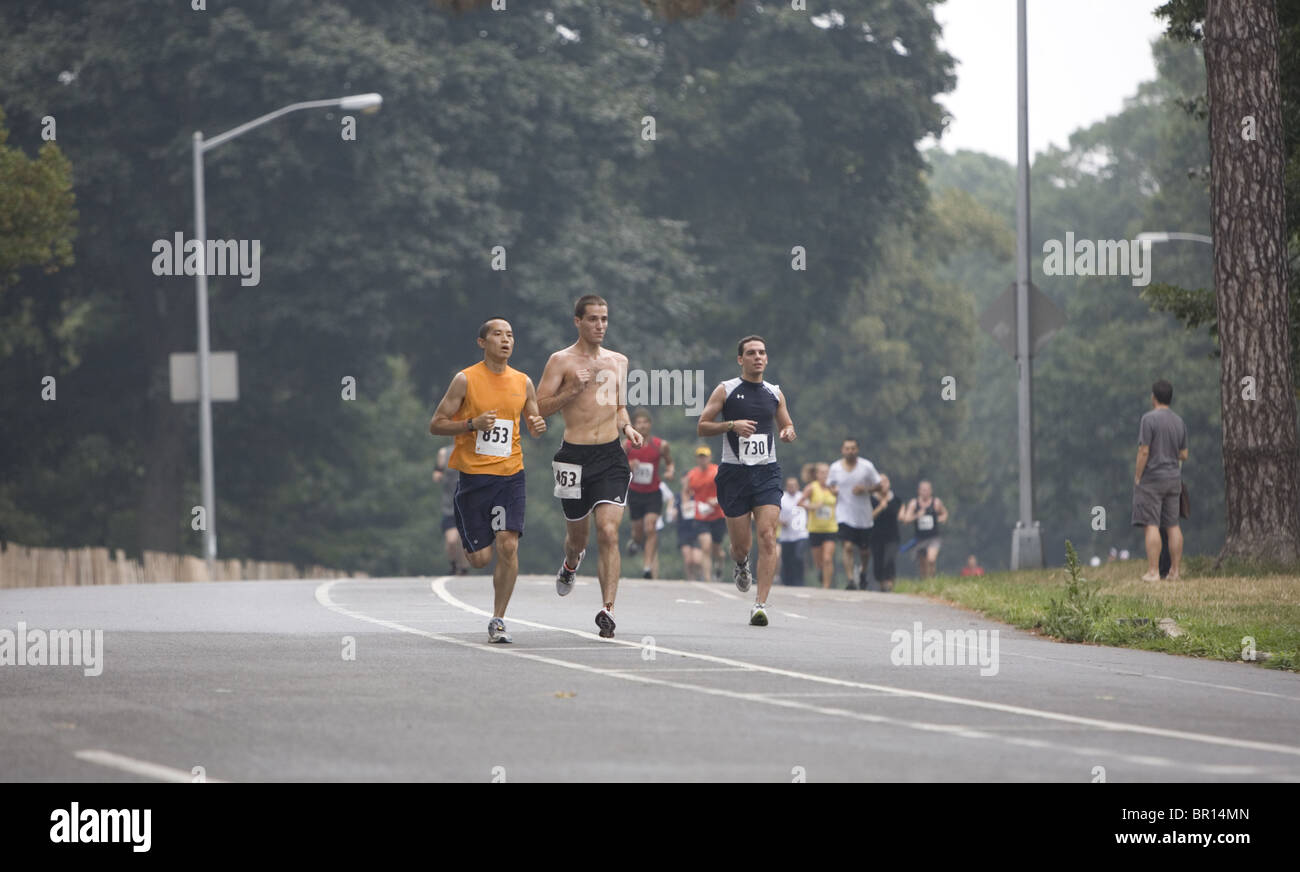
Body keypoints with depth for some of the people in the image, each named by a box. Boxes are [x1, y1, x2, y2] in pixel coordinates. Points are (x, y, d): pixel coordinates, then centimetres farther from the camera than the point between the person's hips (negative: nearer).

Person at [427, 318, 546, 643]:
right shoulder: (466, 380, -5)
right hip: (473, 474, -2)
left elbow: (532, 425, 20)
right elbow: (436, 424, -4)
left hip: (510, 474, 2)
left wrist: (538, 427, -5)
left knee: (508, 546, -13)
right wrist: (472, 424, -19)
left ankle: (498, 619, -1)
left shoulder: (524, 383, 7)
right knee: (480, 558, -2)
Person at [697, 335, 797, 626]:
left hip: (767, 472, 1)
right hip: (734, 471, -1)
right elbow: (702, 427, 1)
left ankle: (760, 604, -17)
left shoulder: (774, 393, 11)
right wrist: (731, 425, -16)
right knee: (741, 542, 1)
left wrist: (788, 433, -1)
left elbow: (787, 425, 23)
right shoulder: (725, 391, 2)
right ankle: (741, 565, 41)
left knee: (767, 536, -15)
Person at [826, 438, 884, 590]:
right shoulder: (835, 467, 0)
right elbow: (830, 484, 16)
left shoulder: (866, 466, -4)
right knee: (848, 547, -16)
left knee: (864, 550, 11)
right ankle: (850, 580, -15)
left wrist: (865, 489, -17)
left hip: (863, 515, 1)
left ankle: (863, 571, 41)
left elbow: (878, 486, 3)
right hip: (844, 514, -1)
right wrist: (833, 490, -8)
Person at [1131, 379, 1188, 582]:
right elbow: (1184, 455, 10)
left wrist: (1137, 478, -9)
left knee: (1151, 525, -7)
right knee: (1172, 525, 8)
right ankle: (1175, 571, 8)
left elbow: (1144, 451, -17)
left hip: (1152, 479, -6)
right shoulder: (1179, 422, 7)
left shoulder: (1149, 419, -13)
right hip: (1173, 479, 6)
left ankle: (1153, 571, -12)